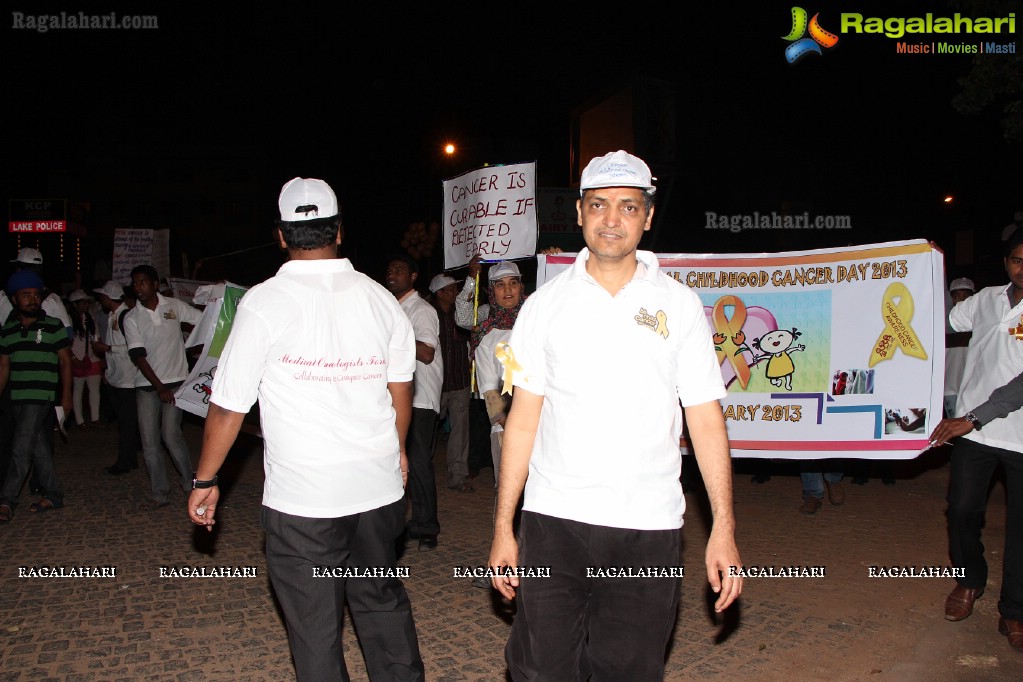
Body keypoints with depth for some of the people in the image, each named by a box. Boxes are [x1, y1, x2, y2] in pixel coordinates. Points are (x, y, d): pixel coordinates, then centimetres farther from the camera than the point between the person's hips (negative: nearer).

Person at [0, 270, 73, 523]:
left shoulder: (54, 326, -2)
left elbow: (65, 361, -1)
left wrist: (66, 395, -5)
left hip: (41, 397, -5)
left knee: (21, 449, -8)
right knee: (38, 449, 11)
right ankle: (53, 494, 20)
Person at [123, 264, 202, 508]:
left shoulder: (174, 306, 1)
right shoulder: (131, 318, 0)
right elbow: (138, 356, -6)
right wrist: (160, 387, -13)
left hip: (175, 381, -2)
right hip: (146, 385, 2)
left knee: (171, 435, -10)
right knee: (149, 440, 1)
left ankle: (189, 483, 10)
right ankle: (160, 493, 11)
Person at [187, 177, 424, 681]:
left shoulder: (264, 303, -10)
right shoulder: (379, 299, 2)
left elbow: (229, 407, -8)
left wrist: (205, 480, 5)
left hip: (303, 499, -4)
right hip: (379, 487, 4)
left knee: (315, 628, 10)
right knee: (383, 601, 21)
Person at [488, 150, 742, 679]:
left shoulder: (679, 304, 3)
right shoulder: (545, 304, 4)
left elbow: (706, 418, 2)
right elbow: (523, 419, 3)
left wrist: (723, 527, -4)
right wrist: (503, 528, 2)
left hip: (648, 527, 0)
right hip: (552, 518, 1)